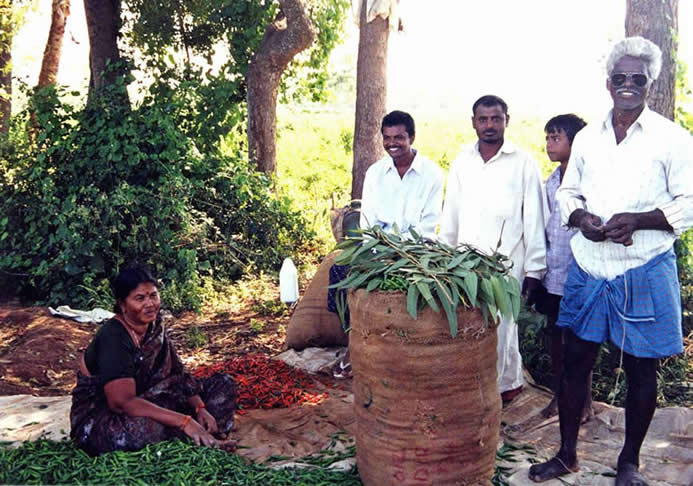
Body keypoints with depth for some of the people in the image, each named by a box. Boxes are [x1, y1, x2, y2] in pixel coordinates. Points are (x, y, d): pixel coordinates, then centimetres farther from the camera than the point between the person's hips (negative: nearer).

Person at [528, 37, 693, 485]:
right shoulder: (588, 137, 10)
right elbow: (568, 191, 17)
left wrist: (636, 220, -20)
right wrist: (580, 216, -5)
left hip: (645, 272, -3)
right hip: (588, 268, 4)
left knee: (641, 369, 7)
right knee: (576, 360, 8)